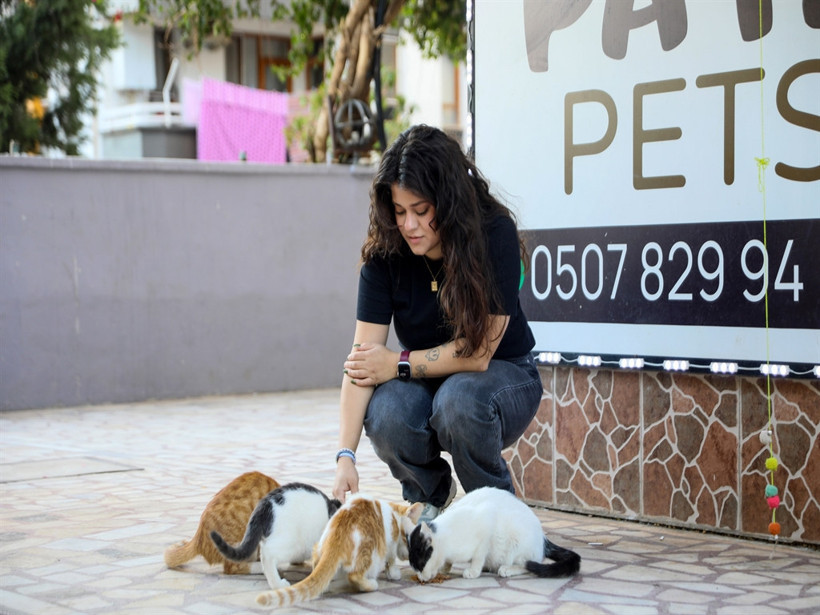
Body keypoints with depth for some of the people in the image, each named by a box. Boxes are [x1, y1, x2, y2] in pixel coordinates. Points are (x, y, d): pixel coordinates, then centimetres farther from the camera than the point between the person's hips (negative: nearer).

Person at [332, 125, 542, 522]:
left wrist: (398, 365, -17)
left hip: (503, 374, -2)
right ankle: (430, 492, 4)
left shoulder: (495, 235, -23)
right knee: (384, 414, -30)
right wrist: (346, 455, -31)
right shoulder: (385, 253, -15)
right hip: (426, 381, 3)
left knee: (459, 397, -36)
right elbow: (362, 360, -21)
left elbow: (477, 351, -22)